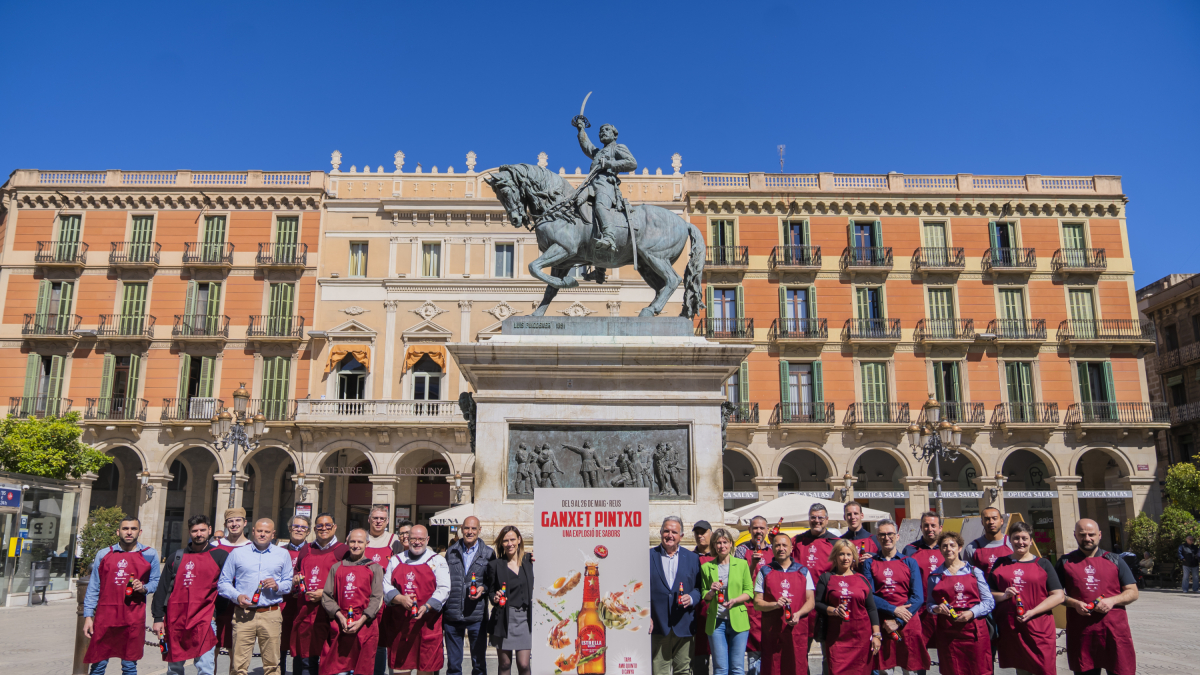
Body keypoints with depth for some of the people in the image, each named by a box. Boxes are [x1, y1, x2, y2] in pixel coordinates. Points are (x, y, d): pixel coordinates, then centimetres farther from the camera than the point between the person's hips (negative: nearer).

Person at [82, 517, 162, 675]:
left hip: (134, 619, -1)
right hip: (105, 616, 1)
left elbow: (156, 582, 9)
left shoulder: (149, 555, 5)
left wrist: (144, 588, -12)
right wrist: (88, 616, 4)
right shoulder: (103, 554, 8)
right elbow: (93, 588, 9)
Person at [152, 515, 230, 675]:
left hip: (204, 619, -3)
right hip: (175, 619, 3)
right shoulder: (177, 557, 11)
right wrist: (158, 618, 4)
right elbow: (162, 589, 10)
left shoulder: (220, 556, 3)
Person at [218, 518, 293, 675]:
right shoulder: (237, 553, 12)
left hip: (271, 615, 1)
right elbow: (223, 582, 10)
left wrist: (277, 586, -6)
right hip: (243, 614, 0)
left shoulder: (283, 555, 14)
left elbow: (289, 583, 15)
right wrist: (237, 596, -8)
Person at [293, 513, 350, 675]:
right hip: (304, 615, 5)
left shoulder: (343, 551, 0)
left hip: (328, 616, -5)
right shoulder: (305, 551, 17)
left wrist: (326, 593, -13)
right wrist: (295, 581, 7)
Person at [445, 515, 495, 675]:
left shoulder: (488, 553, 2)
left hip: (477, 616, -1)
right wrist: (441, 614, 9)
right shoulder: (451, 552, 8)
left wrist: (483, 588, -12)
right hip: (452, 616, 2)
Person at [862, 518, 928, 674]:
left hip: (908, 624, 0)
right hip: (881, 625, 0)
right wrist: (893, 610, -14)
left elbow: (918, 597, -1)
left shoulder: (909, 562, 8)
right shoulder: (869, 563, 7)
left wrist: (898, 621, -10)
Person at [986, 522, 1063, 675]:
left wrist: (1032, 612, -11)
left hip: (1038, 629, -1)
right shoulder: (1000, 564, 11)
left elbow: (1058, 596, 0)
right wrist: (1004, 595, -11)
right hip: (1009, 628, 2)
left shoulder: (1043, 564, 7)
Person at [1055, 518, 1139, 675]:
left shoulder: (1114, 561, 9)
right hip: (1081, 633, 0)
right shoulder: (1065, 562, 7)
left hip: (1114, 631, 0)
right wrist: (1074, 603, -10)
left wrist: (1112, 601, -9)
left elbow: (1133, 592, 9)